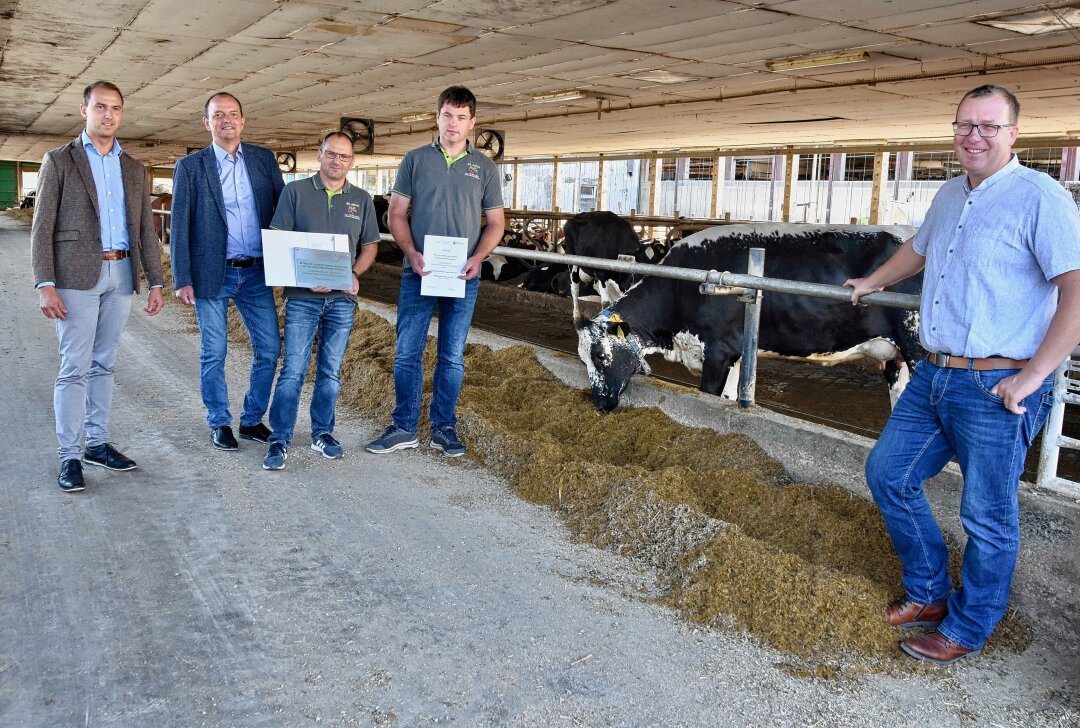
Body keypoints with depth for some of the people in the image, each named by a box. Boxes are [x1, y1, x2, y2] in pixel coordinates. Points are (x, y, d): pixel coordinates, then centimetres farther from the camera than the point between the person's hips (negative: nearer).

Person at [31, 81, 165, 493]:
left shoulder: (134, 169, 14)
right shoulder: (59, 161, 1)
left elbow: (145, 230, 14)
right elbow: (42, 228, -4)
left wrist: (156, 282, 7)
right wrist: (45, 284, -13)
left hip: (121, 275, 4)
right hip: (77, 276, -4)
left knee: (103, 364, 11)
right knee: (74, 367, -4)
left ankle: (97, 443, 19)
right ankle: (69, 455, 3)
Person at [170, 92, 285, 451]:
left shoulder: (264, 159, 7)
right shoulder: (190, 166, 0)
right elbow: (179, 226, -1)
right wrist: (182, 279, -7)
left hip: (256, 273, 3)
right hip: (213, 274, -2)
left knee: (269, 348, 4)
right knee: (213, 354, 5)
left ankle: (253, 420, 20)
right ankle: (219, 424, 20)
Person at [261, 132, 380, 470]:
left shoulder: (361, 200, 10)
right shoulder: (295, 191, 2)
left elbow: (370, 246, 13)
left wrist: (355, 274, -6)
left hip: (342, 298, 3)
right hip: (302, 296, -3)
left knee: (331, 371, 10)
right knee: (293, 369, -5)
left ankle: (322, 433, 22)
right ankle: (279, 440, 3)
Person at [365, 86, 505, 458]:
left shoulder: (485, 167, 7)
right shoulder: (415, 159, 5)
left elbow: (495, 222, 8)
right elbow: (397, 213, 5)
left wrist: (478, 257, -9)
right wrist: (411, 253, -12)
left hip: (462, 277, 1)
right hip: (418, 273, 0)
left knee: (452, 357, 8)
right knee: (407, 353, 1)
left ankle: (444, 428, 19)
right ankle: (403, 428, 13)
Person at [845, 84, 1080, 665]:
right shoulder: (950, 195, 13)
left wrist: (1031, 376, -20)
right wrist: (873, 282, 49)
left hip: (995, 389, -8)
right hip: (932, 377, 8)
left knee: (987, 519, 4)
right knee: (888, 474, 13)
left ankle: (965, 630, 23)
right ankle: (928, 594, 31)